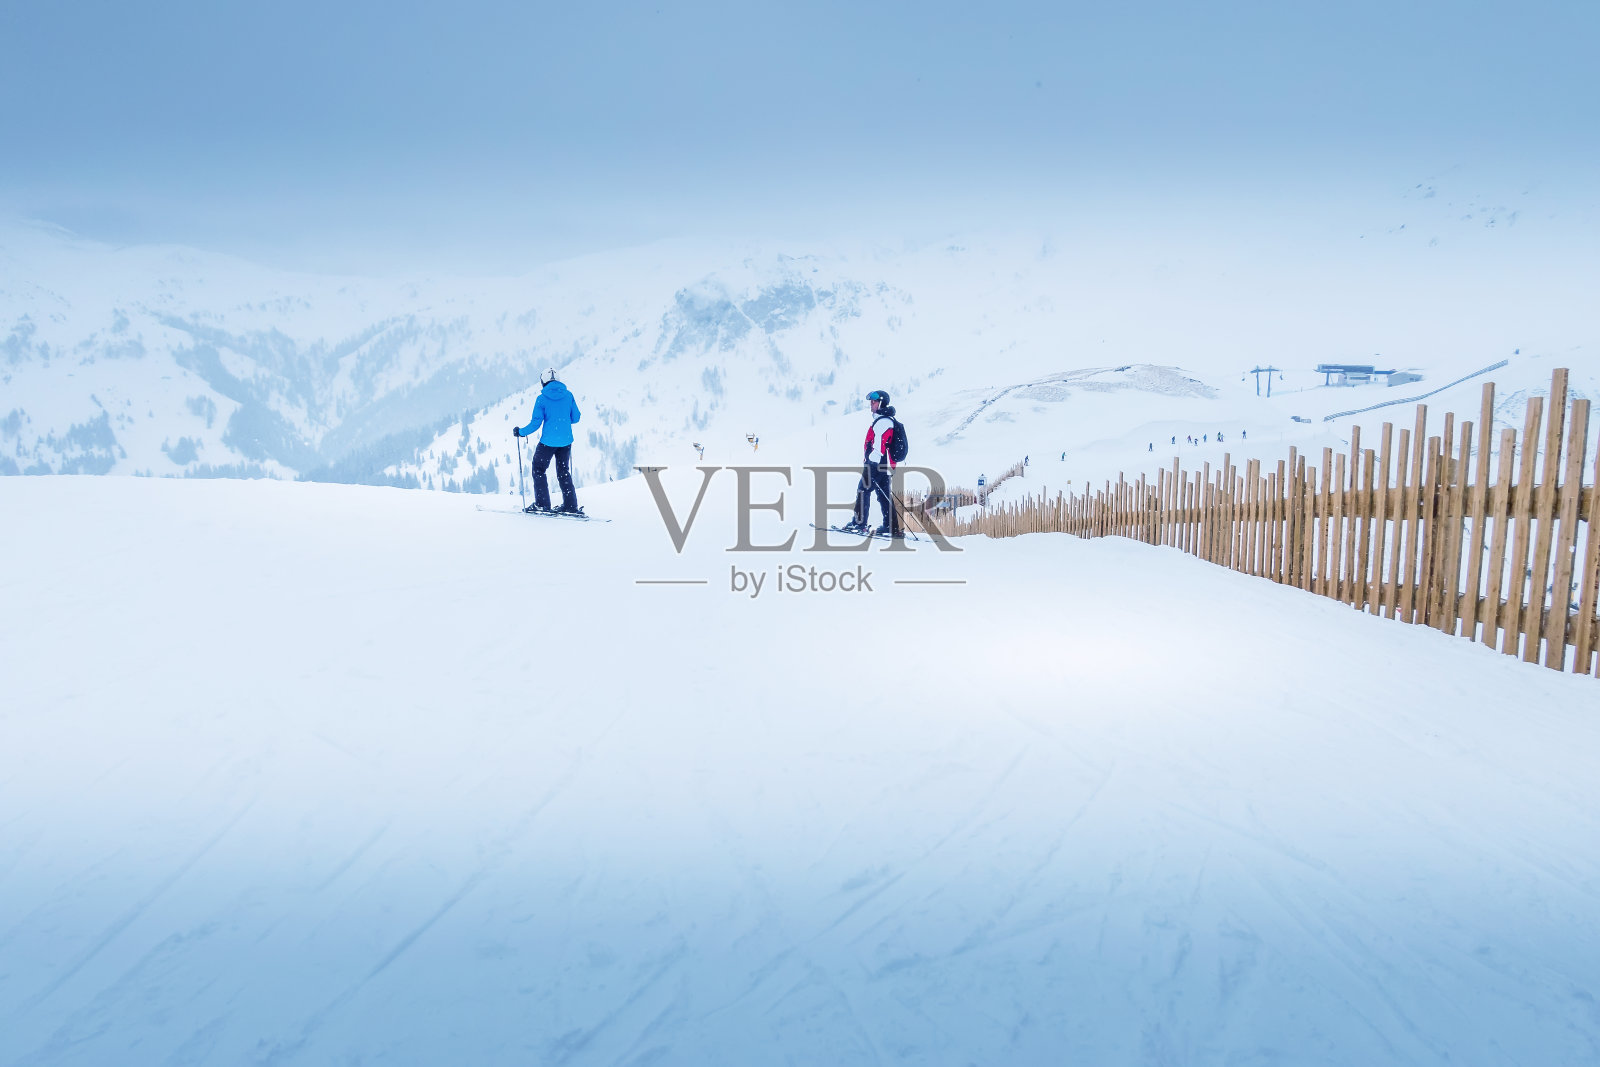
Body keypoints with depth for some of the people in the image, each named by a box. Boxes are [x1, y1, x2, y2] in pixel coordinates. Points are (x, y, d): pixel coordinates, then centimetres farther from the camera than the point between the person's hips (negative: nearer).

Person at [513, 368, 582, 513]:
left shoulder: (542, 399, -9)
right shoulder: (568, 395, 1)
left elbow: (536, 422, -11)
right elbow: (576, 417, 6)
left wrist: (521, 432, 3)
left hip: (548, 441, -4)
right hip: (566, 441, 4)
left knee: (539, 470, 11)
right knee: (564, 472, 16)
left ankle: (542, 504, 8)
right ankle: (571, 506, 11)